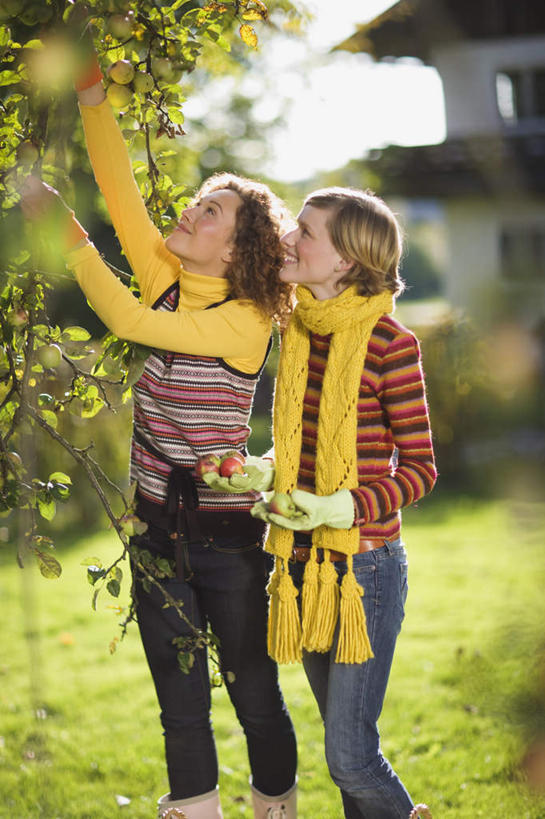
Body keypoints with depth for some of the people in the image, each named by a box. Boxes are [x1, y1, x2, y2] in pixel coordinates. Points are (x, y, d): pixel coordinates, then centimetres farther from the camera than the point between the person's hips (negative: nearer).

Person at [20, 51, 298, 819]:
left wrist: (64, 228, -21)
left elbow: (128, 319, -23)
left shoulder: (248, 320, -15)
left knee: (254, 694, 8)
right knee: (181, 705, 12)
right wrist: (92, 91, -12)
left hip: (227, 532, -5)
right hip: (158, 526, 5)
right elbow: (120, 187, -4)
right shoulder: (167, 279, 3)